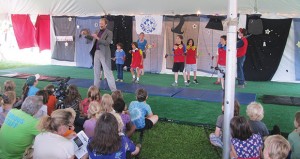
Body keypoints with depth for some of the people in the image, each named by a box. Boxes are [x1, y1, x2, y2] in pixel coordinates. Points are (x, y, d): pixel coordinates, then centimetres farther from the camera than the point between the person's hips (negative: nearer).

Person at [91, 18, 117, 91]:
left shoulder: (109, 33, -5)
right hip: (97, 53, 6)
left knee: (108, 72, -7)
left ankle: (114, 90, -4)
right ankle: (96, 87, 25)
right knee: (96, 71, 13)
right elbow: (95, 41, 15)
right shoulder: (98, 32, 13)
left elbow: (107, 43, -18)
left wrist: (97, 38, -21)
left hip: (104, 54, -6)